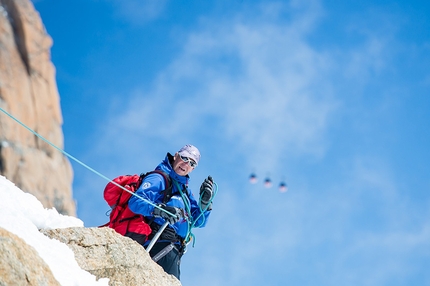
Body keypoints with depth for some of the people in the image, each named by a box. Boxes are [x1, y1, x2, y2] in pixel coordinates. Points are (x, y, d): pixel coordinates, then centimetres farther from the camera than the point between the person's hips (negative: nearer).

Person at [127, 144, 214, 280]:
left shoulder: (185, 189, 24)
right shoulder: (159, 178, -2)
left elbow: (198, 221, 20)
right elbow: (135, 201, -18)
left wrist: (205, 201, 2)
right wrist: (161, 209, -34)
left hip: (174, 250, 9)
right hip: (160, 244, -9)